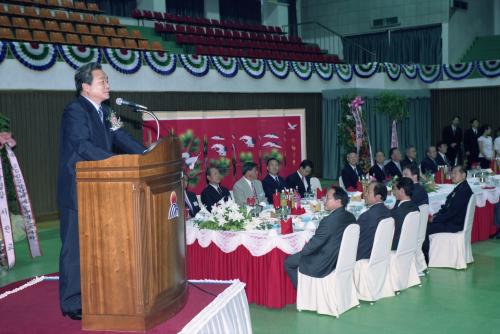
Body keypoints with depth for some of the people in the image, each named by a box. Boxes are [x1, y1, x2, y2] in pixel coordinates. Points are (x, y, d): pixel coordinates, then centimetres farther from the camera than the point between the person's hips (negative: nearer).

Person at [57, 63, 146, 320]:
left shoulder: (105, 111, 14)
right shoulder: (74, 111, -14)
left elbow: (120, 138, 10)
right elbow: (83, 146, -25)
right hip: (77, 190, -9)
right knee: (75, 247, -2)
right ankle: (72, 304, 7)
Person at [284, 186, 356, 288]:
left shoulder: (329, 220, -29)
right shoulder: (350, 217, -3)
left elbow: (314, 243, -20)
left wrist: (302, 251, 1)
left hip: (324, 265, -9)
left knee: (288, 262, 11)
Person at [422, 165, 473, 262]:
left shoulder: (464, 190, -19)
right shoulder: (459, 187, 12)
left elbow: (452, 211, -22)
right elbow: (447, 207, 16)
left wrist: (435, 219, -16)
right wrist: (436, 215, 2)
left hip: (454, 225, -10)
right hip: (450, 220, 10)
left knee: (426, 229, -17)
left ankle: (425, 260, -4)